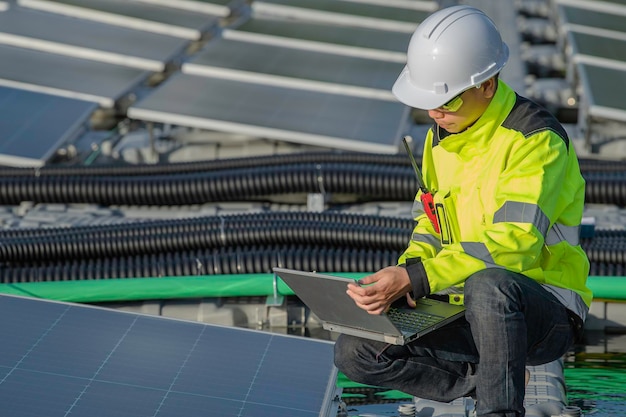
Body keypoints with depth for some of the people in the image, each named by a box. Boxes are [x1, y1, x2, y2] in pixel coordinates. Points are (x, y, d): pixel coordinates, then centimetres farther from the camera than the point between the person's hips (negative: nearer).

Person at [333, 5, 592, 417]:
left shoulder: (536, 139, -16)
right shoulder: (442, 135, 9)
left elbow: (515, 242, -27)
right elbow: (430, 225, 15)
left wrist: (416, 277, -33)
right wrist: (403, 272, -8)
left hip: (545, 313, -7)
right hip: (471, 307, 7)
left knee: (487, 284, -42)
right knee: (353, 352, -8)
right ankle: (492, 379, -3)